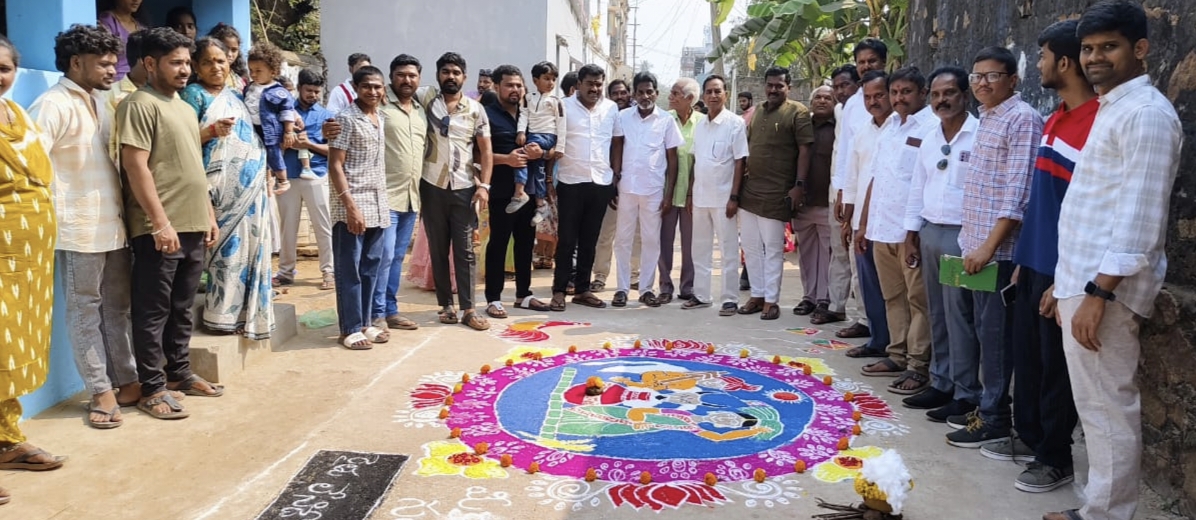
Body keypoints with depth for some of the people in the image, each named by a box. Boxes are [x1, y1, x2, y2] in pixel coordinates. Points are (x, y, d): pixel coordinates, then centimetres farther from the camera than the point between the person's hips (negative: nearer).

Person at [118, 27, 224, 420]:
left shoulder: (186, 109, 18)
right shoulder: (140, 105, -8)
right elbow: (136, 167, -16)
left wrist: (209, 216, 18)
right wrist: (161, 222, -20)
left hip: (193, 227, 8)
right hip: (160, 230, -8)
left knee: (182, 309, 16)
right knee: (154, 312, 0)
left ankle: (180, 373, 27)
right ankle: (152, 389, 7)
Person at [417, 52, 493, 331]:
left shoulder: (475, 109, 4)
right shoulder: (426, 97, 2)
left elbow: (485, 150, 4)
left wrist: (484, 185, -5)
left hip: (464, 188, 0)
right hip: (432, 186, 0)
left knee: (465, 250, 1)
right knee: (438, 249, 7)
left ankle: (468, 309, 5)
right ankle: (446, 305, 17)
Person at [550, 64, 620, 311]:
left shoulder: (612, 108, 7)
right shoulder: (564, 107, -3)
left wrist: (617, 175, 8)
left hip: (602, 183, 3)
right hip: (571, 182, -3)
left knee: (589, 239, 10)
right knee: (567, 239, 1)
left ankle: (582, 289, 19)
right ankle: (559, 290, 9)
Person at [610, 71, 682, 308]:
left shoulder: (666, 120, 0)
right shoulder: (623, 117, 3)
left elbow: (672, 159, 2)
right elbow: (616, 151, 4)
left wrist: (669, 192, -3)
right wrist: (614, 182, -5)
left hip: (654, 189, -1)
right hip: (627, 187, 1)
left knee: (651, 239, 5)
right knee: (623, 238, 5)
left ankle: (647, 288, 14)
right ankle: (622, 288, 13)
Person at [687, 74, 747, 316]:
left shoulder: (735, 123, -7)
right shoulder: (700, 124, 10)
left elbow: (740, 161, -10)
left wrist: (734, 197, -15)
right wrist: (691, 193, 10)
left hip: (723, 197, -6)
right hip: (700, 196, 6)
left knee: (728, 251, 1)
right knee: (700, 249, 11)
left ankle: (730, 298, 7)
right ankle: (701, 295, 21)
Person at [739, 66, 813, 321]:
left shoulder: (798, 112, -4)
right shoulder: (755, 113, 15)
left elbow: (804, 151, -9)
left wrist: (799, 185, -16)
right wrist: (737, 185, 15)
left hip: (776, 193, -7)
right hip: (749, 190, 7)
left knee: (773, 248, -1)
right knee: (750, 246, 10)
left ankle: (771, 300, 7)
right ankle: (757, 295, 20)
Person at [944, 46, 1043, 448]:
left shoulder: (1022, 119, -11)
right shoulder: (986, 119, 16)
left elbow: (1018, 194, -18)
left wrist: (989, 246, -21)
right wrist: (973, 242, 17)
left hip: (1000, 249, -9)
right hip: (978, 245, 9)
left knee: (996, 332, -2)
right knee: (985, 330, 14)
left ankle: (995, 417, 7)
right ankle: (988, 407, 23)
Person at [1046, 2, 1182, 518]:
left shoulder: (1147, 113, -13)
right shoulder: (1109, 109, 18)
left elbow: (1140, 217, -20)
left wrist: (1098, 293, -22)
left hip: (1105, 288, -10)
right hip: (1081, 280, 10)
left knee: (1109, 410, -2)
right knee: (1096, 407, 15)